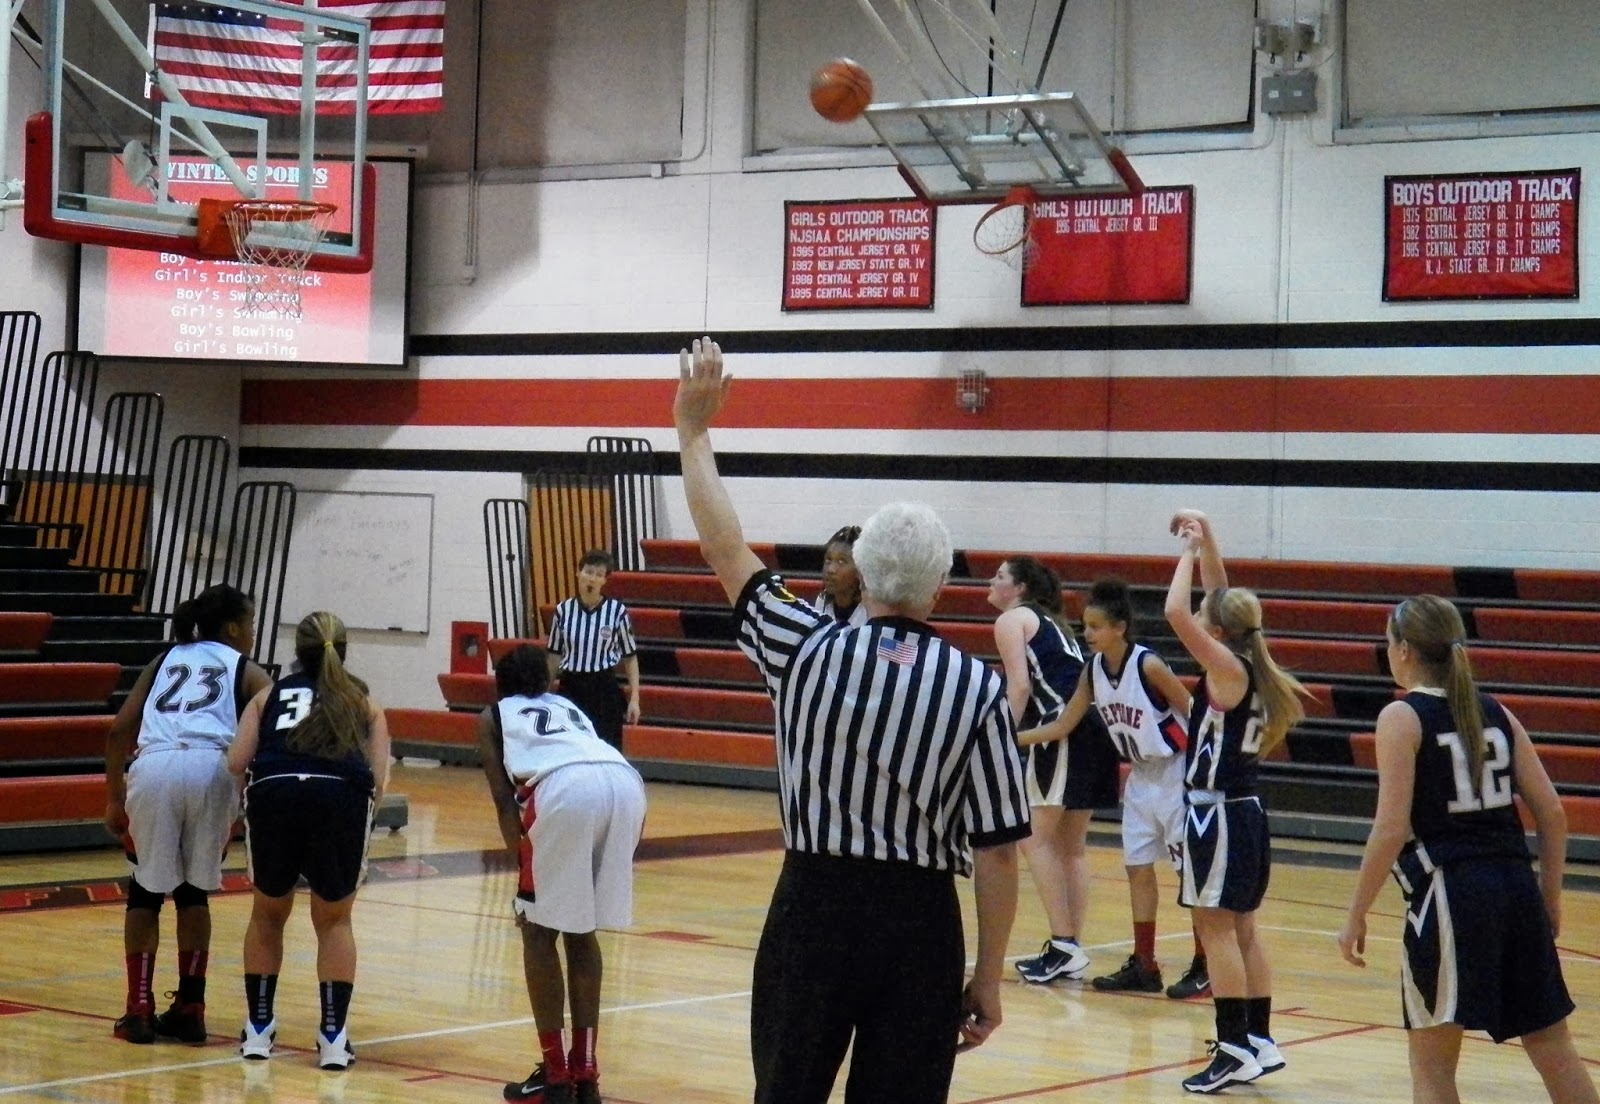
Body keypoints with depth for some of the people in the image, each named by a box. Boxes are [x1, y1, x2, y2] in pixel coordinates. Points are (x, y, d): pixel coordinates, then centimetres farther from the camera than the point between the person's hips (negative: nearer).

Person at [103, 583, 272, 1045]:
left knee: (146, 888, 16)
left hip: (153, 767, 1)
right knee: (194, 890, 16)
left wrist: (114, 797, 23)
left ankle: (139, 1011, 11)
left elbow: (119, 731, 19)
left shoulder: (164, 660, 29)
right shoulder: (246, 671, 21)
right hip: (211, 767, -1)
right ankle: (189, 1009, 13)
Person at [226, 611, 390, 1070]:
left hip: (273, 792, 0)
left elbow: (236, 762, 11)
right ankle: (333, 1037, 11)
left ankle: (258, 1028, 26)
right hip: (341, 795, 0)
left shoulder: (271, 694, 25)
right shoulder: (363, 701, 25)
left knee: (268, 915, 23)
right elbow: (377, 779, 11)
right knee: (334, 921, 18)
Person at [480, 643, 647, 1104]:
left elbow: (504, 798, 16)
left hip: (564, 787, -4)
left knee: (539, 930, 11)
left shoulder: (495, 715, 28)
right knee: (581, 930, 20)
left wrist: (521, 855, 17)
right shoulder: (569, 707, 40)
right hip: (625, 781, 5)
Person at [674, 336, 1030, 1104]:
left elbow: (725, 548, 8)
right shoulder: (979, 690, -5)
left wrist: (694, 431, 19)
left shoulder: (809, 653, -4)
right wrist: (988, 977, 4)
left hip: (812, 906, 0)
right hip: (920, 924, 0)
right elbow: (997, 852, -5)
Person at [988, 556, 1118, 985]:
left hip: (1062, 728, -9)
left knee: (1035, 839, -4)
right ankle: (1069, 951, 12)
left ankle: (1063, 945, -11)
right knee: (1071, 846, 12)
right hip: (1095, 727, 9)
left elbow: (1020, 685, -10)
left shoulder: (1012, 619, 2)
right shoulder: (1050, 620, 27)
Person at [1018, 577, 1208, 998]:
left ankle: (1204, 968, 7)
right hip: (1141, 778, 8)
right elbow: (1061, 726, 3)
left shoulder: (1148, 666, -23)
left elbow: (1194, 715, -16)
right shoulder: (1095, 669, -2)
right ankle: (1144, 966, 16)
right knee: (1138, 868, 9)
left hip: (1176, 773, -8)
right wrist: (1006, 738, -4)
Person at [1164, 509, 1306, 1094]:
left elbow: (1176, 612, -26)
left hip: (1217, 812, -9)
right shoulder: (1246, 665, 6)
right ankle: (1259, 1041, 19)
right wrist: (1205, 541, 13)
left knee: (1215, 928, -5)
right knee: (1241, 929, 14)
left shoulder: (1227, 668, -16)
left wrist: (1190, 552, -13)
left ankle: (1235, 1050, -4)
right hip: (1245, 809, 9)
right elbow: (1219, 597, 18)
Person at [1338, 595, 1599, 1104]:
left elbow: (1392, 828, -12)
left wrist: (1355, 917, -6)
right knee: (1552, 1044, 14)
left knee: (1431, 1061, 3)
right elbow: (1552, 813, 9)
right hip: (1516, 887, 6)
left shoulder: (1402, 717, -4)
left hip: (1449, 894, -6)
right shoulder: (1494, 712, 12)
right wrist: (1550, 897, 19)